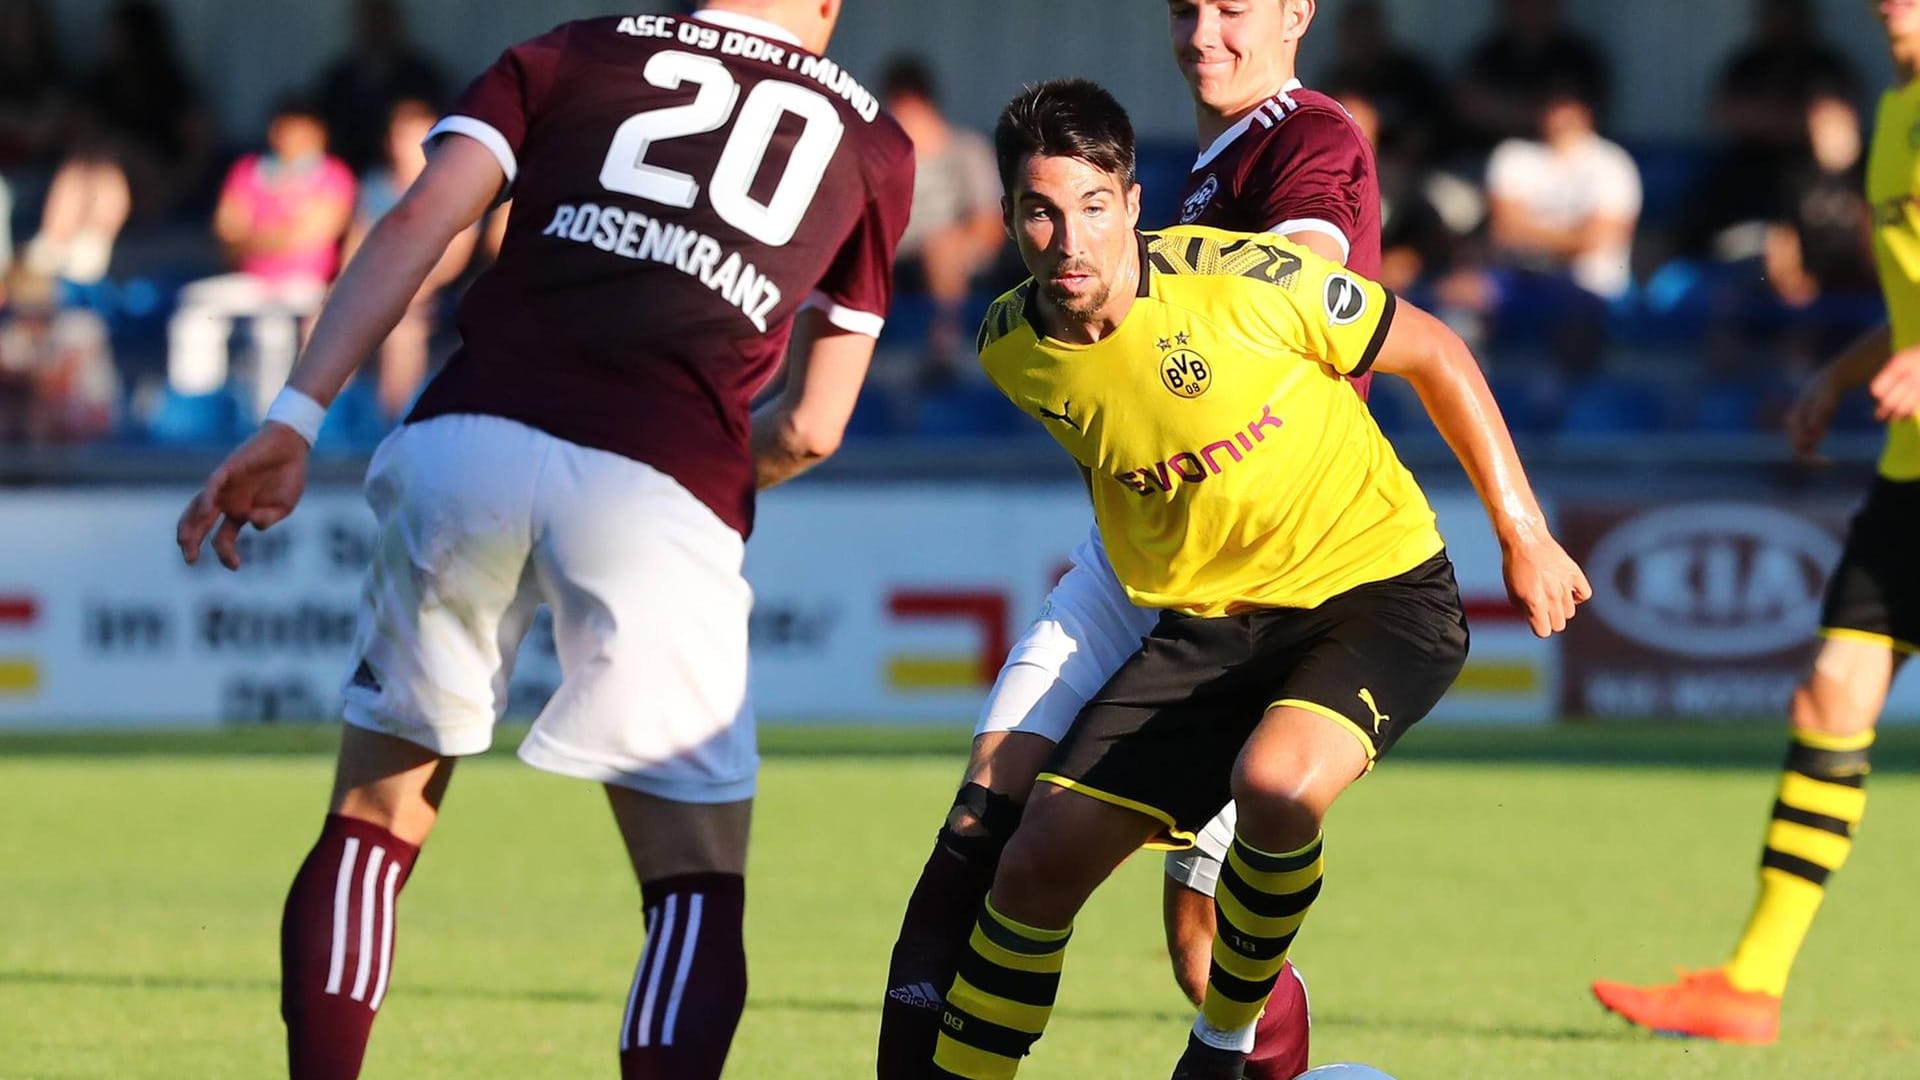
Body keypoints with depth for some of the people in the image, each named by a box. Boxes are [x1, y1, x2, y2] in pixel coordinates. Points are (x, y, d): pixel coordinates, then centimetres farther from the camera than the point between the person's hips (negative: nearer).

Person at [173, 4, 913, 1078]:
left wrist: (295, 420, 0)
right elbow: (812, 429, 20)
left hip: (468, 437, 2)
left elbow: (418, 223, 6)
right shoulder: (870, 141, 22)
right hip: (661, 493, -1)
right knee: (699, 886, 7)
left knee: (371, 829, 15)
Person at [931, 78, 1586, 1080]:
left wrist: (1523, 535, -3)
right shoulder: (1011, 348, -6)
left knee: (1274, 782, -33)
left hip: (1373, 591, -5)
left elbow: (1435, 354, -7)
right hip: (1205, 622, 5)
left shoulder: (1242, 280, -22)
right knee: (1036, 865, -5)